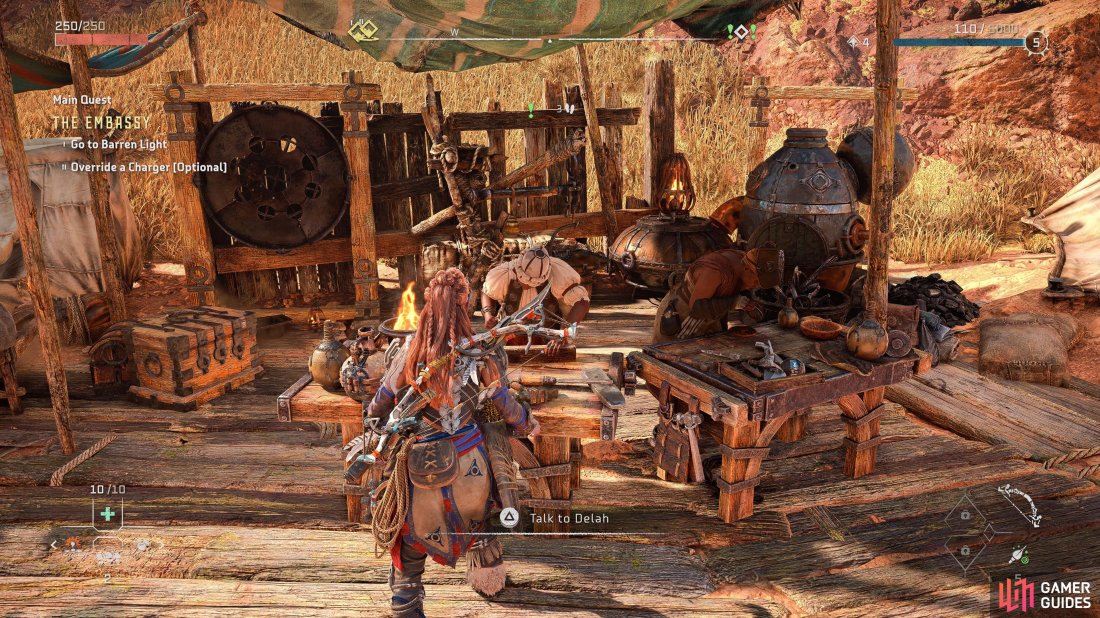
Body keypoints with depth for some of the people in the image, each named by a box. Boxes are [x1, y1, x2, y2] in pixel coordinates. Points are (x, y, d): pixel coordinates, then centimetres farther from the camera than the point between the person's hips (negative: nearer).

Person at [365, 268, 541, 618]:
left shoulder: (411, 352, -9)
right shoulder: (479, 352, -12)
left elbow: (382, 402, 2)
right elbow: (504, 404, -1)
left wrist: (373, 421, 23)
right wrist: (526, 424, 18)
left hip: (421, 465, -1)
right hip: (468, 459, 1)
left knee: (412, 536, 16)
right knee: (476, 518, 28)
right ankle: (489, 582, 47)